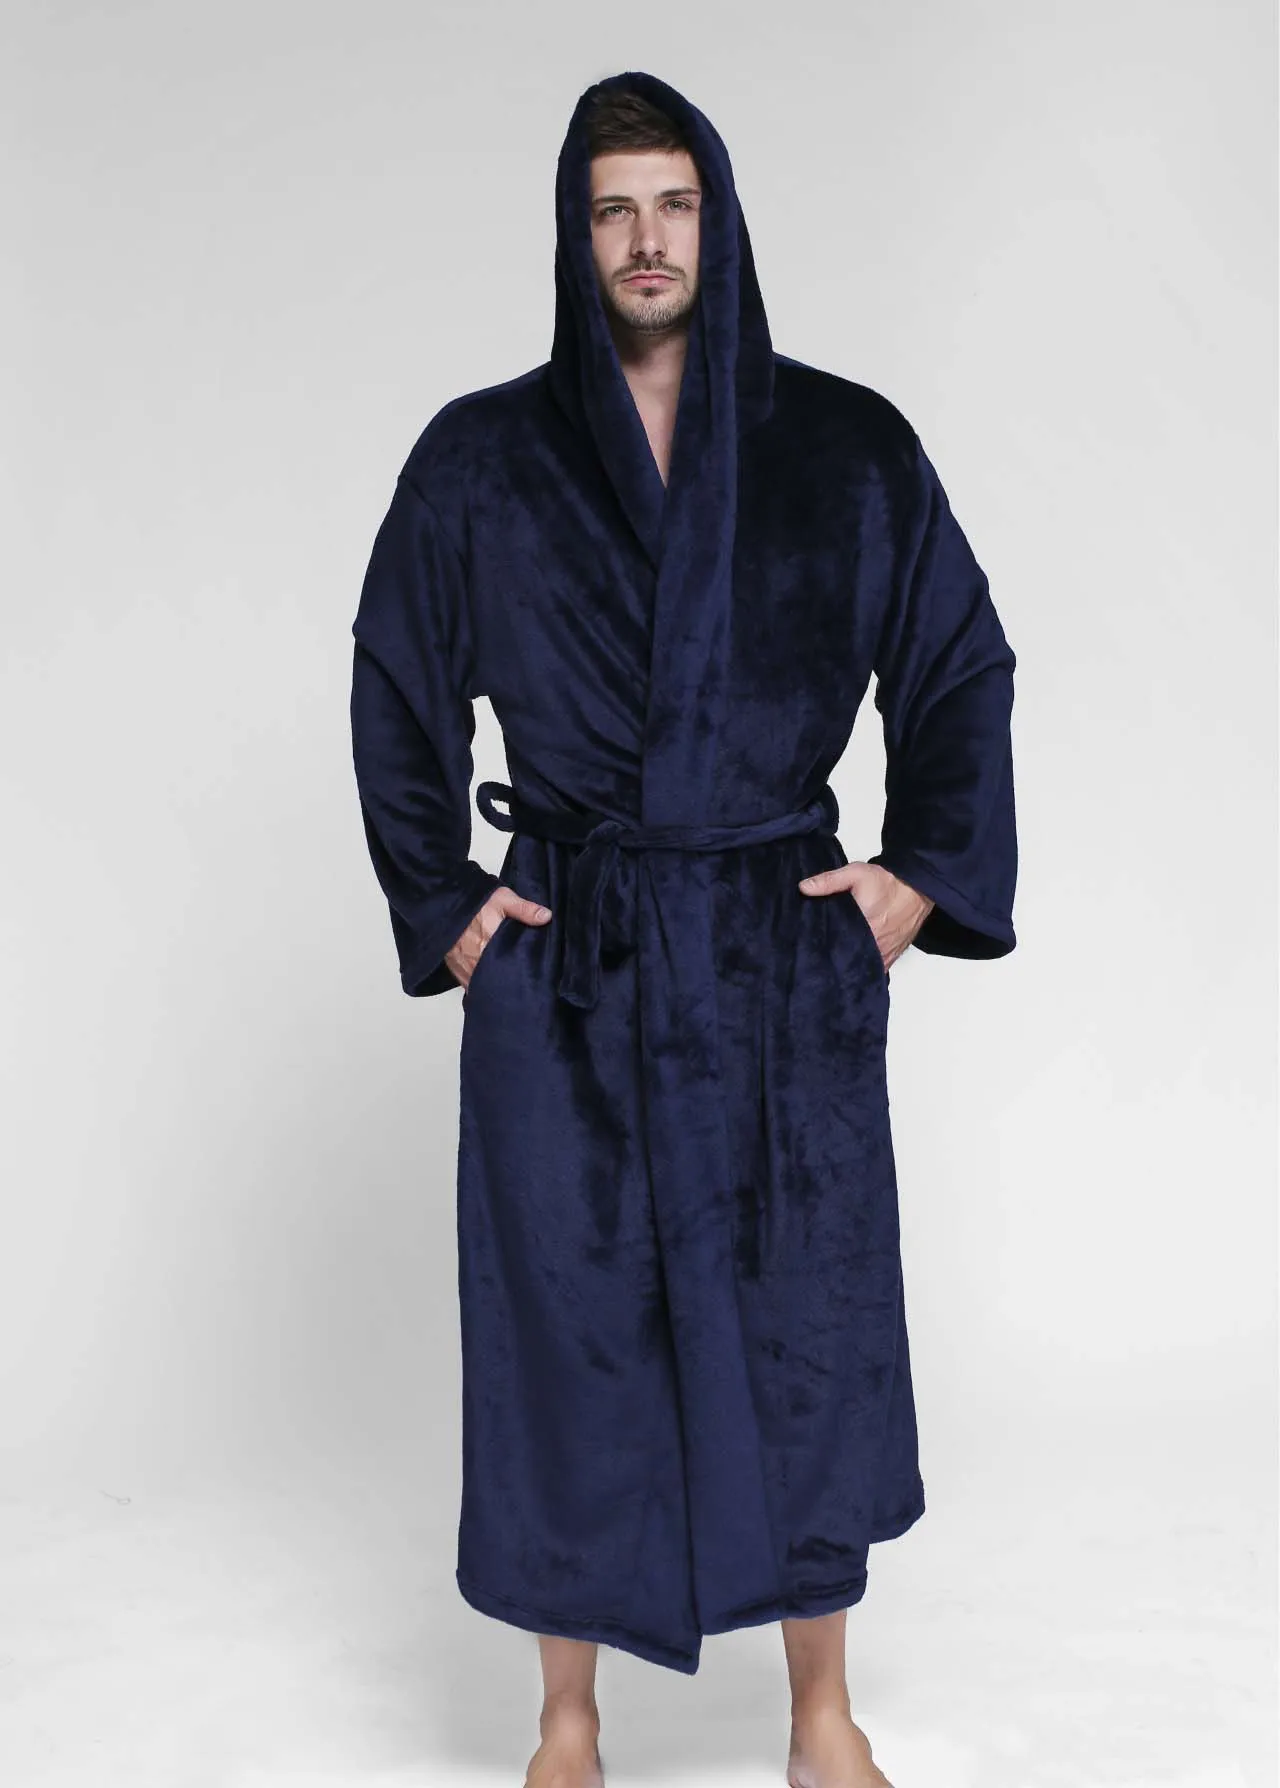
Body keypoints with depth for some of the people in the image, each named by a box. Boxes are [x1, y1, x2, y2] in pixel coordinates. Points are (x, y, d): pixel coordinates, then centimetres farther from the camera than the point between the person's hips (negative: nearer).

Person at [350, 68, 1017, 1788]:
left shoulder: (845, 447, 1)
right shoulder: (481, 458, 2)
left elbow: (963, 667, 8)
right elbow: (397, 694, 9)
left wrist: (922, 876, 1)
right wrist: (439, 907, 4)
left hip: (784, 958, 0)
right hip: (564, 971, 0)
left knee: (801, 1324, 6)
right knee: (568, 1324, 5)